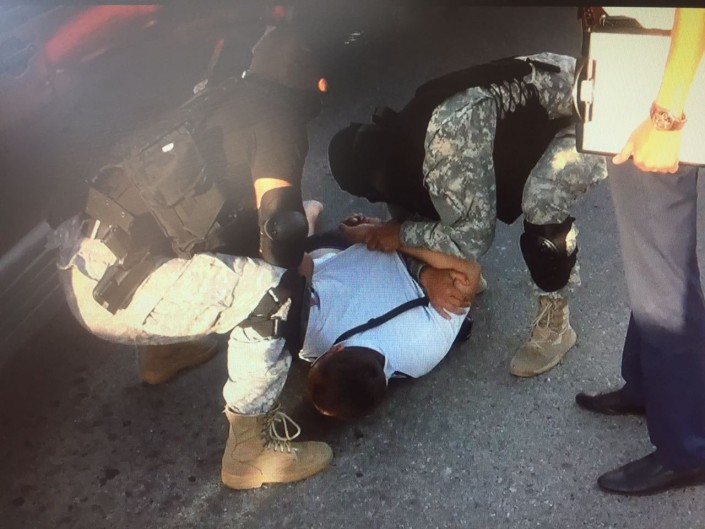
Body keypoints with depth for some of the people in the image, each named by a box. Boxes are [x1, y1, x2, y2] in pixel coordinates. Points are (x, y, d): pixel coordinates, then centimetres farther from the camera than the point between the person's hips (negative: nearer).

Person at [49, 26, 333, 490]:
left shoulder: (226, 99, 16)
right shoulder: (278, 117, -7)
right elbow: (281, 223, -20)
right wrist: (293, 262, 2)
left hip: (85, 265, 9)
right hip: (115, 286, -9)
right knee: (274, 290, -14)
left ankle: (169, 347, 46)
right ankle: (250, 447, -1)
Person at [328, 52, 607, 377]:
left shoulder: (447, 140, -37)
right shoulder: (401, 141, -8)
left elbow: (474, 236, -30)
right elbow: (407, 207, 2)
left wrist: (402, 233, -18)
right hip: (532, 112, 8)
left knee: (542, 199, -32)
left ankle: (555, 325, -10)